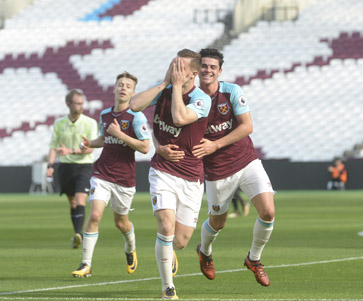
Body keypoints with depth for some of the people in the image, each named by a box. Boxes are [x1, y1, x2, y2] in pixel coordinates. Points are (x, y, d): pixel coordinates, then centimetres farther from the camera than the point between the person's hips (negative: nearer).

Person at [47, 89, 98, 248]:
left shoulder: (90, 123, -3)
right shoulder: (59, 123, 6)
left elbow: (90, 148, -11)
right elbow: (53, 146, 9)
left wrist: (70, 151, -23)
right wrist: (50, 165, -5)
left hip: (84, 165, -3)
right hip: (65, 167, 3)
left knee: (80, 201, -18)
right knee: (72, 203, 9)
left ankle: (78, 234, -29)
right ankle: (77, 235, 20)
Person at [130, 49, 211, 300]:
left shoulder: (202, 100, -13)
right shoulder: (164, 90, 0)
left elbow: (180, 118, -30)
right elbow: (135, 105, -14)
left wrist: (177, 85, -21)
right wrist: (164, 82, -13)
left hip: (191, 178, -1)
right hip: (163, 172, 1)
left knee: (180, 242, 1)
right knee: (166, 226, -20)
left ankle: (168, 253, 41)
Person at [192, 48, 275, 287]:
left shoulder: (233, 92, -9)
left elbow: (247, 126, -13)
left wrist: (215, 145, -20)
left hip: (247, 161, 0)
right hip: (217, 171, 0)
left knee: (268, 212, -14)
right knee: (217, 222, 13)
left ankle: (254, 259, 12)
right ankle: (205, 251, 50)